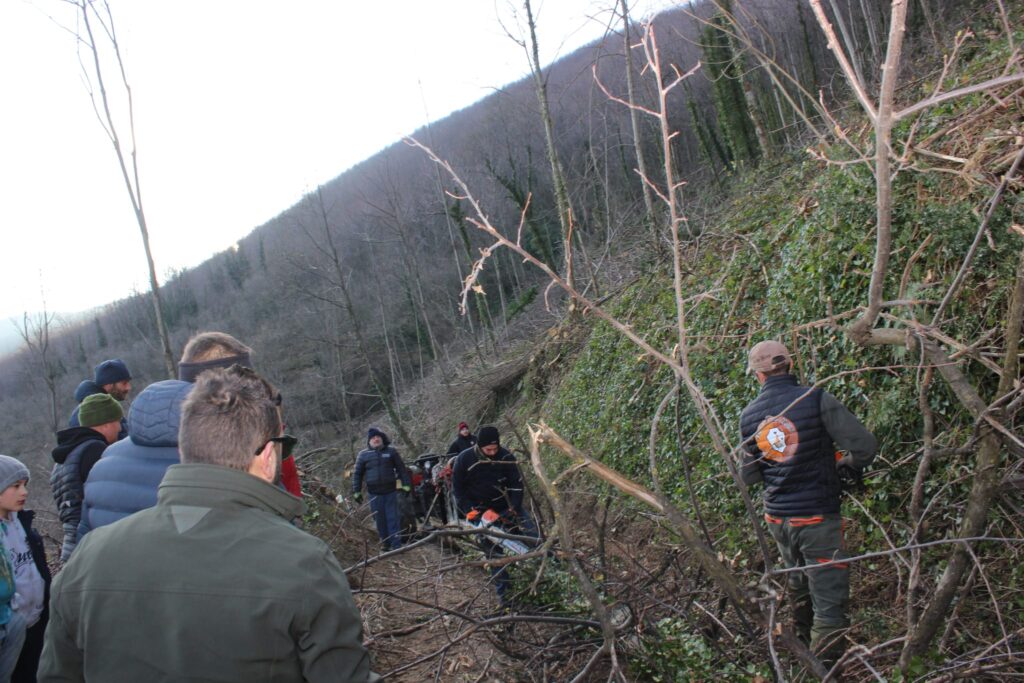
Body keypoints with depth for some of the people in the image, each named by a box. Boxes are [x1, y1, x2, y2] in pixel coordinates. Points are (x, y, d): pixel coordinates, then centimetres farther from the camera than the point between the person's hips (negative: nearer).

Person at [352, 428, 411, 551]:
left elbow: (401, 469, 8)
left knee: (393, 518, -2)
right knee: (380, 520, 6)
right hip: (374, 493, 1)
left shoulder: (391, 451, 5)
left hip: (391, 491, -1)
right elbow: (357, 474, 9)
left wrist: (406, 484, 4)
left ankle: (396, 545, 2)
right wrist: (356, 492, 5)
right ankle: (385, 544, 17)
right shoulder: (363, 454, 4)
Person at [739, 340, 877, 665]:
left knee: (798, 588, 26)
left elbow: (748, 476, 8)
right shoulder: (815, 399, -15)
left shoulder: (748, 415, 0)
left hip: (777, 518, 6)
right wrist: (845, 466, 4)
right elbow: (864, 445, -16)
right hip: (816, 518, -6)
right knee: (829, 601, 1)